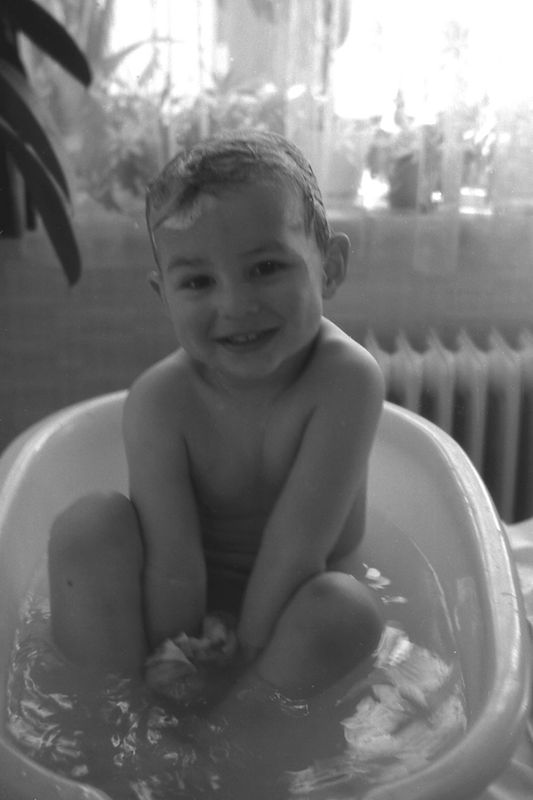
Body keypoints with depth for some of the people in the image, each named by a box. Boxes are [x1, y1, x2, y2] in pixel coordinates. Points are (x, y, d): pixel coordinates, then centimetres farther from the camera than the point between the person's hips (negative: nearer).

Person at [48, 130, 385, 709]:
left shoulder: (346, 379, -26)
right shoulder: (159, 401, -19)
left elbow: (294, 556, -26)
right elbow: (174, 562, -22)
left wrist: (242, 665, -23)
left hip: (289, 612, 0)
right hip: (187, 600, 1)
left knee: (345, 610, -33)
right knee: (89, 526, -23)